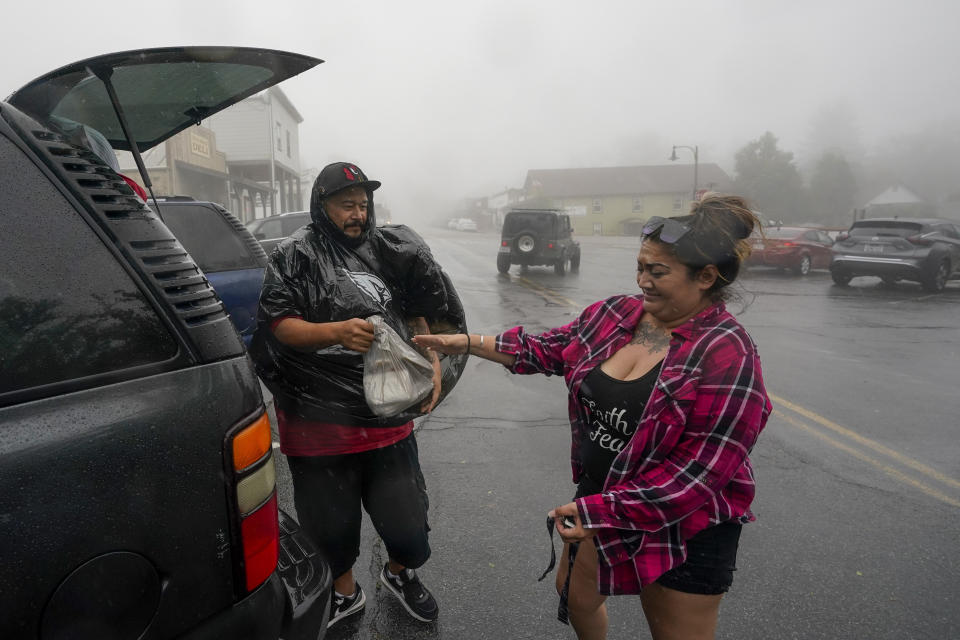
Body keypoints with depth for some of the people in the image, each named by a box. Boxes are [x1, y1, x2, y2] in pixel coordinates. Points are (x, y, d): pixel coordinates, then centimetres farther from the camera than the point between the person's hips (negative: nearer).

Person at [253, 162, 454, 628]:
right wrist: (336, 332, -27)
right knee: (332, 524, 14)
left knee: (406, 523, 8)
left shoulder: (386, 249, 9)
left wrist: (432, 363, 1)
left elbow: (415, 314, 16)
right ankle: (345, 592, 44)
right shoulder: (295, 256, -2)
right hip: (321, 419, -2)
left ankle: (400, 573, 43)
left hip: (388, 414, 3)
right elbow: (280, 326, -10)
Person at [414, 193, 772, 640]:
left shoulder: (726, 357, -25)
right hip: (599, 498, 6)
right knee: (574, 595, 25)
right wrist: (466, 343, 1)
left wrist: (601, 511, -25)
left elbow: (700, 471, -25)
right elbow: (549, 350, 5)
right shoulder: (615, 314, -6)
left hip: (685, 527, -6)